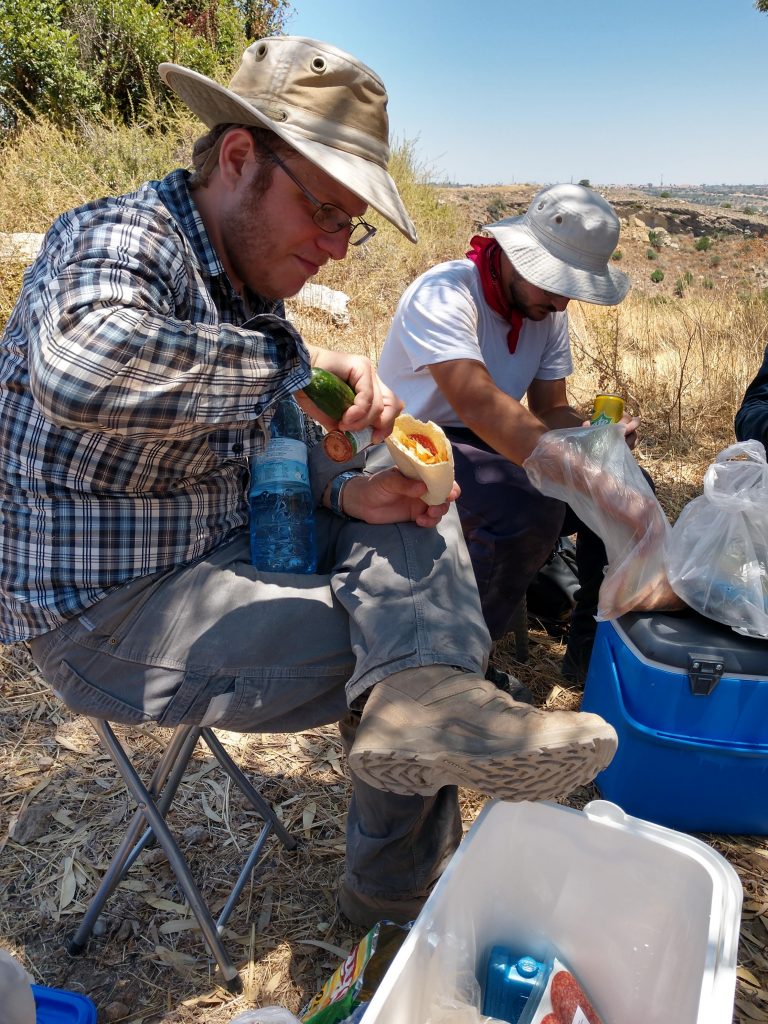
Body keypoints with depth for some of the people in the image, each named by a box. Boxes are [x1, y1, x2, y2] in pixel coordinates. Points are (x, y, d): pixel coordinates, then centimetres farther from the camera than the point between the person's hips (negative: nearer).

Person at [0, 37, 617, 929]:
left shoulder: (248, 278, 8)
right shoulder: (119, 242, -19)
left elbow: (282, 443, 11)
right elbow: (82, 369, -44)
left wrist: (349, 493, -10)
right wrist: (295, 371, -33)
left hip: (225, 548, 9)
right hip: (106, 612, -9)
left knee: (408, 499, -3)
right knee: (392, 634, -13)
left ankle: (421, 693, -26)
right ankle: (389, 898, 2)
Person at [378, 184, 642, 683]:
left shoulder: (546, 310, 3)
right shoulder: (443, 294, -23)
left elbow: (550, 410, 3)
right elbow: (479, 403, -38)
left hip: (493, 449, 8)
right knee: (532, 506, -35)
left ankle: (592, 652, 10)